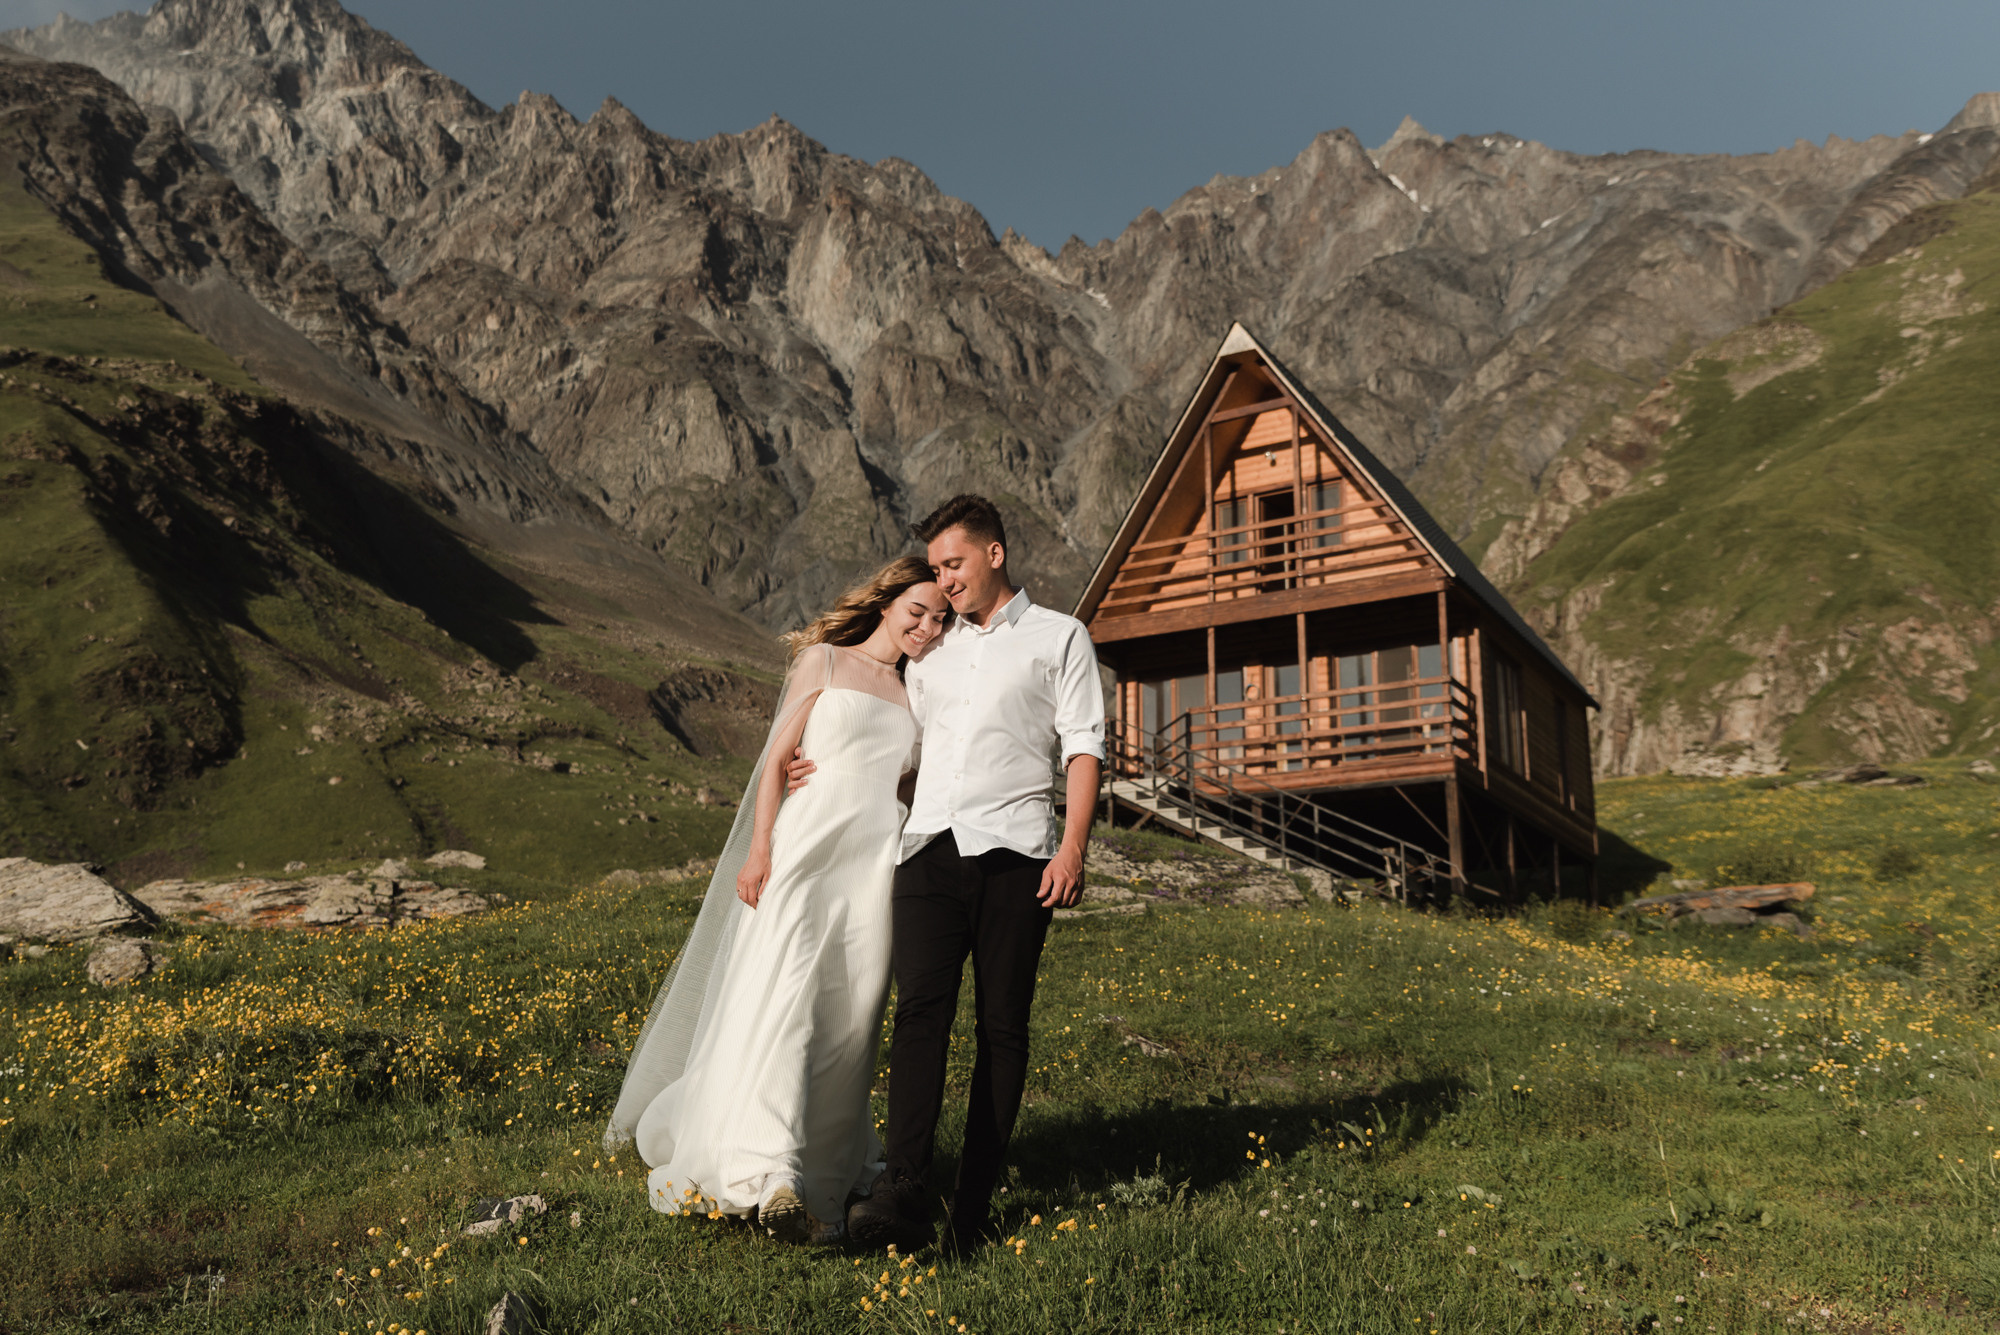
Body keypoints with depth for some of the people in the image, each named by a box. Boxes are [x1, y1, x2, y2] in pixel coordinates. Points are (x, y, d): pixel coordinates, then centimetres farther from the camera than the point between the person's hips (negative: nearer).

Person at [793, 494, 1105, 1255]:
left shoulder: (1059, 636, 13)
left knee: (1002, 1026, -3)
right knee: (920, 1006, -15)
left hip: (1015, 850, -3)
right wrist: (832, 775, 22)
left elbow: (1083, 748, 3)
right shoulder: (932, 651, 27)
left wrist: (1073, 849, -9)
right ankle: (903, 1194, -23)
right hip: (932, 847, 3)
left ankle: (973, 1209, 2)